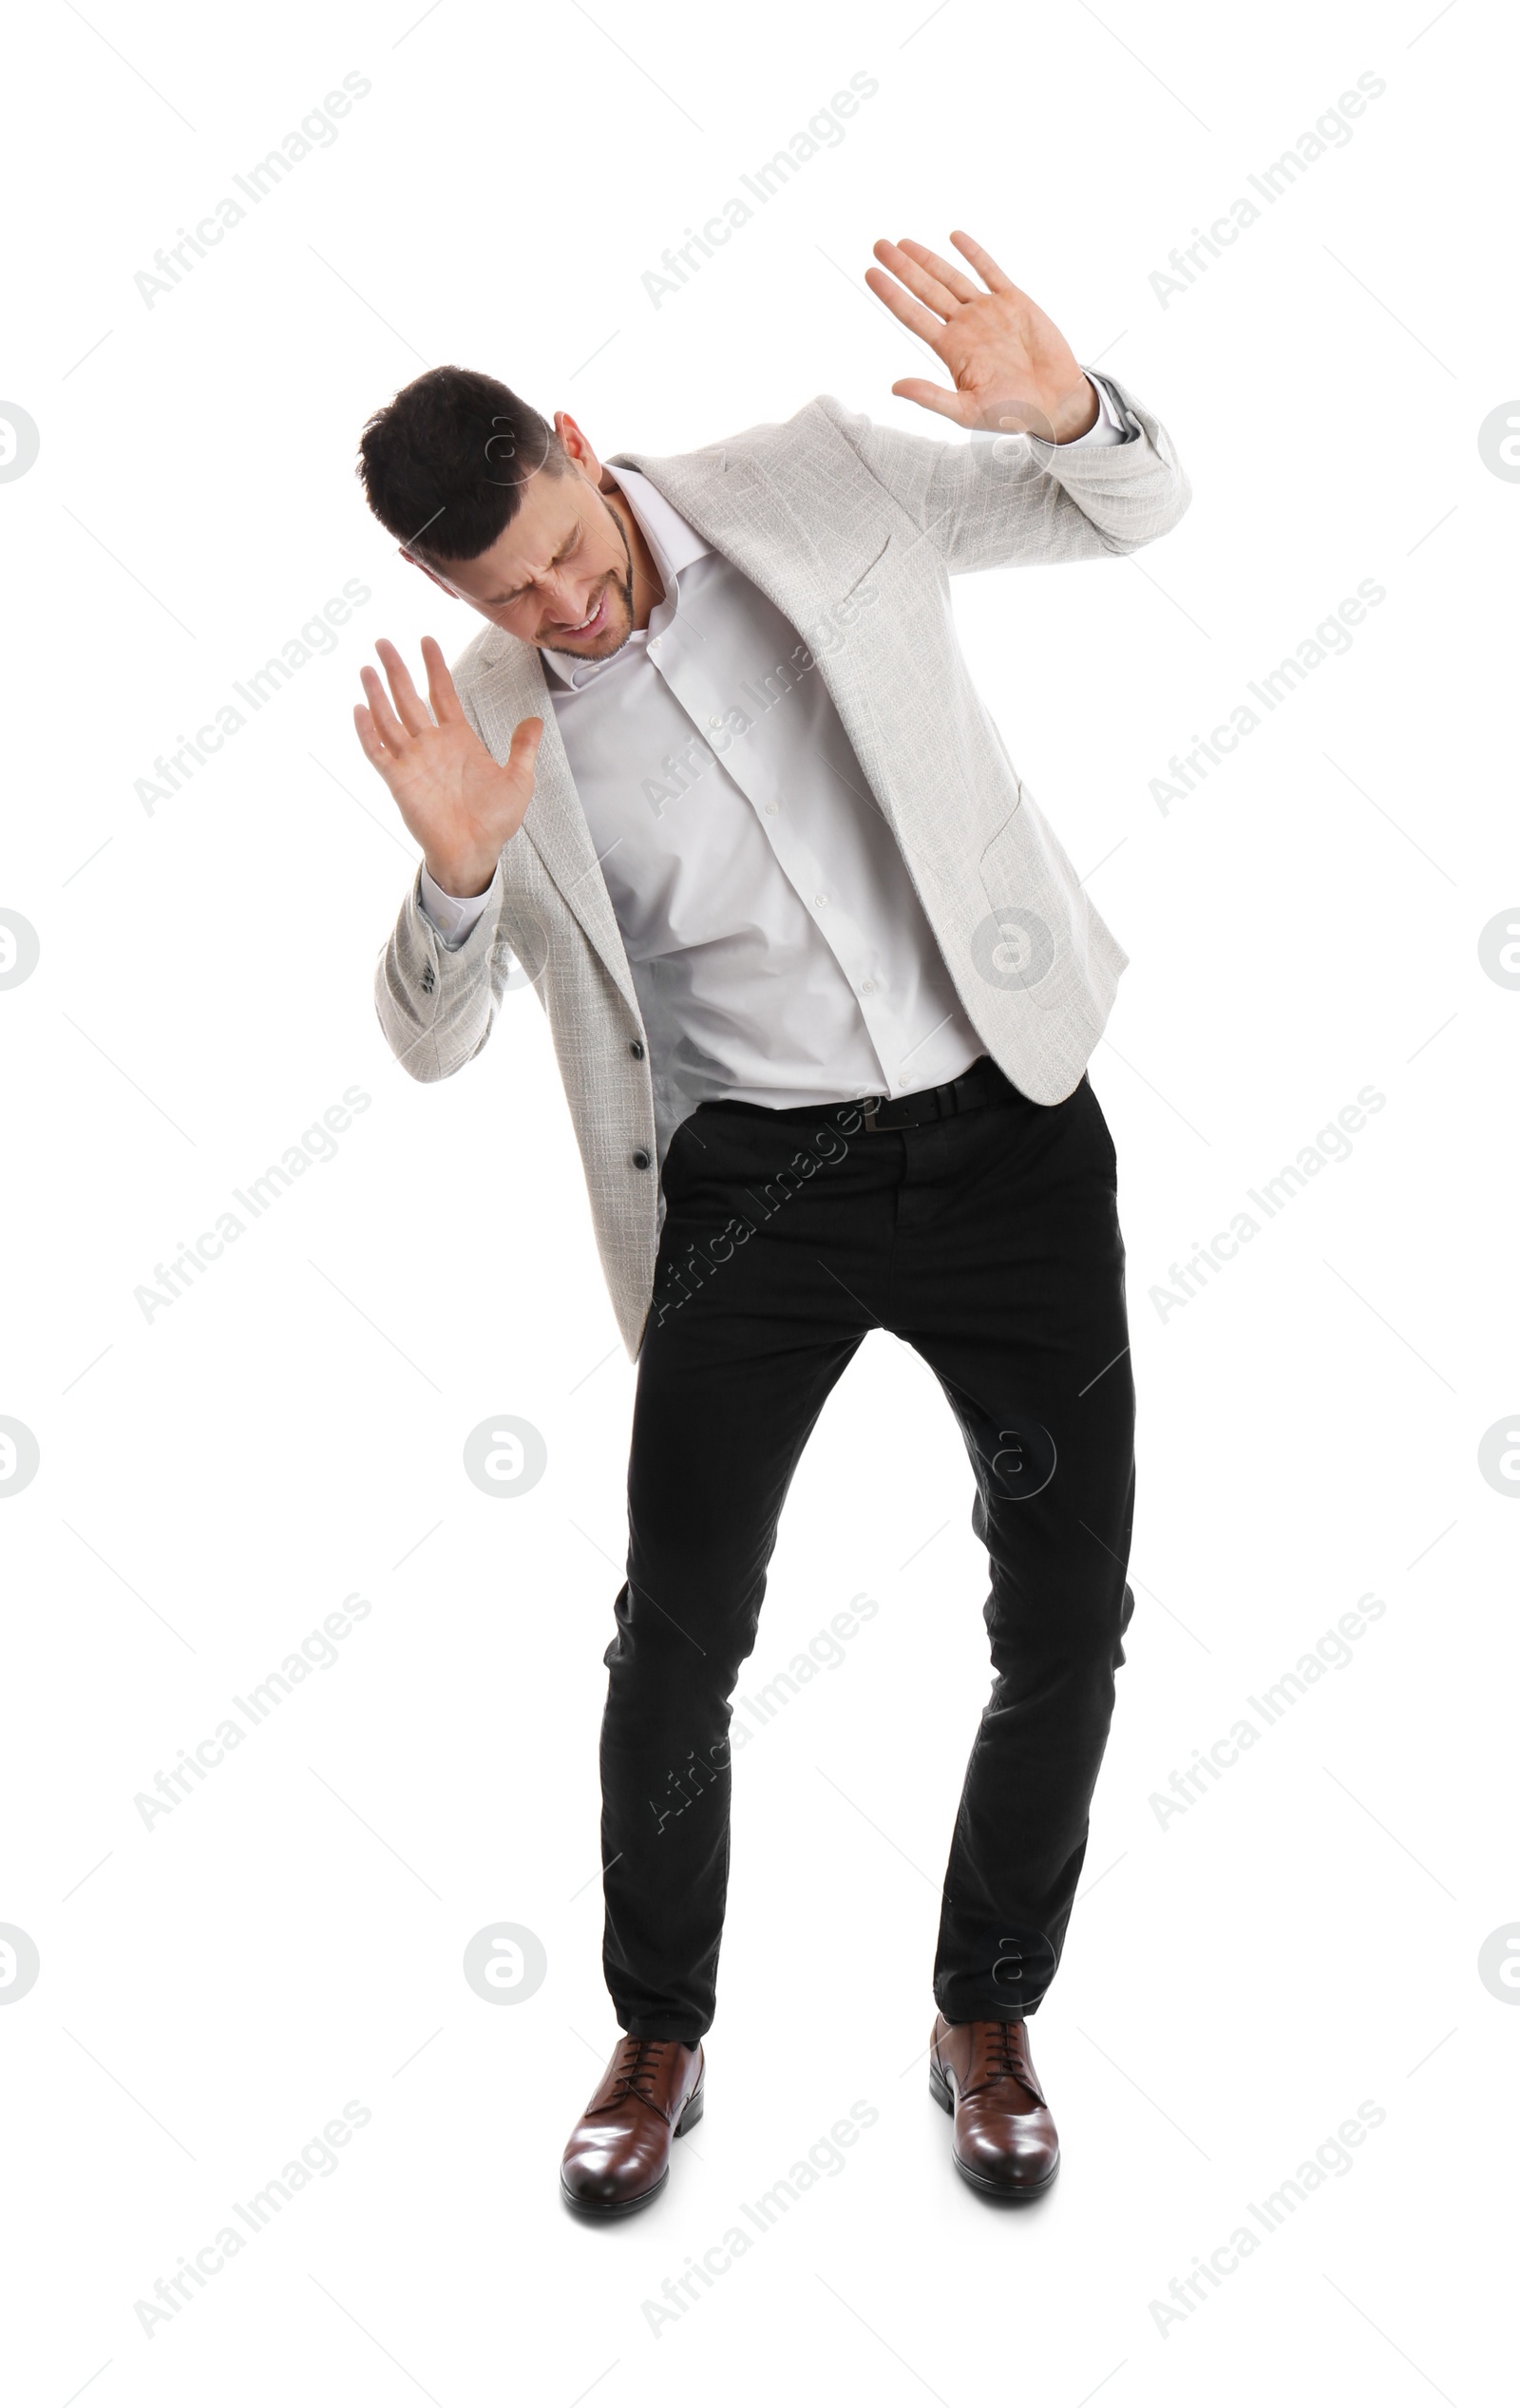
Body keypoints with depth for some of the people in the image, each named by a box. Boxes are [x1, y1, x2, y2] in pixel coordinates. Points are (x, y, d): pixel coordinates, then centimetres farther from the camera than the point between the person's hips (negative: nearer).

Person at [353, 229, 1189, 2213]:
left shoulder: (817, 483, -2)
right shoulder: (491, 715, -1)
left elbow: (1139, 508, 3)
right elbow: (432, 1040, -1)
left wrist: (1059, 402, -21)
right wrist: (460, 866, -22)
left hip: (1005, 1124, 1)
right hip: (756, 1179, 0)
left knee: (1070, 1614, 4)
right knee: (682, 1628, 1)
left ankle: (987, 2016, 28)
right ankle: (662, 2036, 27)